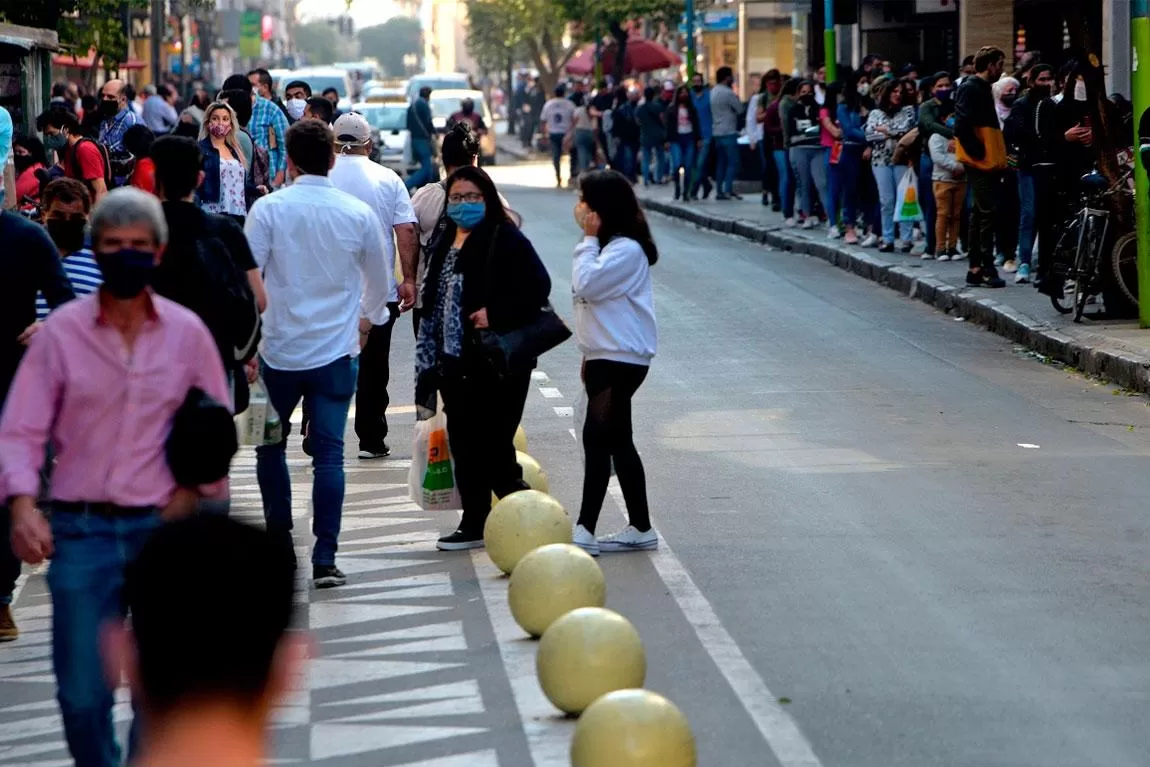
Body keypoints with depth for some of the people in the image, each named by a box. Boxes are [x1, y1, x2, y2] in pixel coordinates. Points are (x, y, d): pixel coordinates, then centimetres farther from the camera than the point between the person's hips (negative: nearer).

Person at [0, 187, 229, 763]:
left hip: (162, 527, 1)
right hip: (80, 528, -1)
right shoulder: (60, 331, 1)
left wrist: (194, 489, -1)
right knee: (81, 693, 0)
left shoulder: (187, 332, 4)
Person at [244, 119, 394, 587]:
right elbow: (380, 283, 13)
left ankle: (279, 545, 20)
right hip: (337, 353, 1)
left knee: (270, 446, 16)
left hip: (279, 350, -1)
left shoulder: (268, 209, -7)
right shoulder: (358, 214, 0)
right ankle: (324, 560, -6)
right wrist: (368, 318, 34)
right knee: (329, 453, 0)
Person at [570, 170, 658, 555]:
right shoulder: (607, 245, 18)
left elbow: (587, 284, -23)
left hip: (621, 359, -11)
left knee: (597, 437, -14)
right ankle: (640, 528, 17)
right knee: (616, 441, 12)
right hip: (604, 357, 11)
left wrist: (588, 241, -12)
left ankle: (584, 530, -16)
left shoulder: (627, 249, -15)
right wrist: (589, 354, 19)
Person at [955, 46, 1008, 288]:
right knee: (986, 214, -10)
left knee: (980, 214, 11)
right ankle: (986, 269, -10)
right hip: (981, 163, -10)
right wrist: (979, 152, -17)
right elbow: (962, 127, -21)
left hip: (989, 163, 10)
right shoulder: (971, 88, -12)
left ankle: (976, 268, 14)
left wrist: (998, 157, 16)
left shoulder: (982, 88, 19)